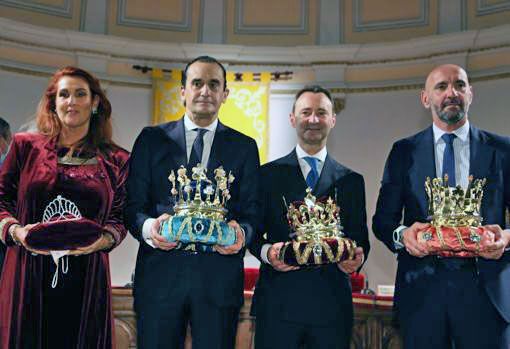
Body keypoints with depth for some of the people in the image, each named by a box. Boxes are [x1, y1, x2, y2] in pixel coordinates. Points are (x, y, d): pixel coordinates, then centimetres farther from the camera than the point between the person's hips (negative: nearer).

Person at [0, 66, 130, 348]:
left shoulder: (115, 161, 8)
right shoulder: (26, 146, 8)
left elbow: (119, 218, 7)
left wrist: (102, 240, -13)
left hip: (86, 280, 0)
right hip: (28, 275, 0)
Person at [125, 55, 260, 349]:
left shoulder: (244, 146, 9)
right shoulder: (152, 138, 8)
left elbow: (252, 211, 6)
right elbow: (133, 204, 4)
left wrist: (241, 233, -16)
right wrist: (148, 226, -18)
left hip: (220, 277, 1)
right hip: (160, 272, 0)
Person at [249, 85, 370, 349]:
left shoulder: (352, 181, 11)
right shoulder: (268, 173, 7)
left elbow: (361, 238, 11)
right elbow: (253, 233, 6)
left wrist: (357, 258, -11)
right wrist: (267, 252, -14)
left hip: (332, 302, 2)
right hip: (278, 301, -1)